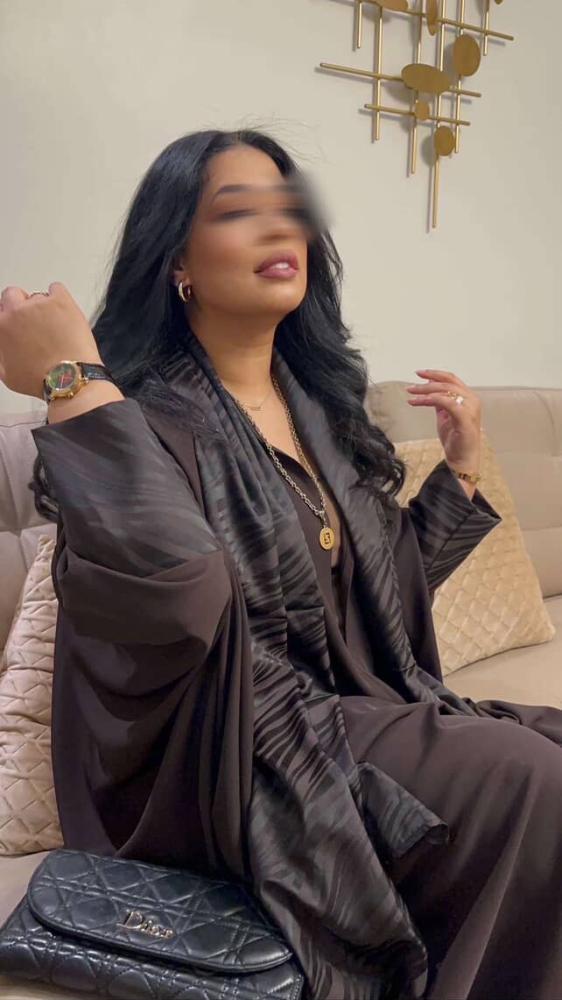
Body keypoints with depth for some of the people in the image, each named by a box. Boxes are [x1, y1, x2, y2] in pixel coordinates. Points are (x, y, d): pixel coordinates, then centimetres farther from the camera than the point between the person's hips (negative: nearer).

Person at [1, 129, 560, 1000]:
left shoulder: (317, 403, 9)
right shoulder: (144, 418, -13)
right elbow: (179, 600, -35)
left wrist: (460, 469, 8)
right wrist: (78, 390, -33)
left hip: (355, 716, 7)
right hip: (244, 756, -7)